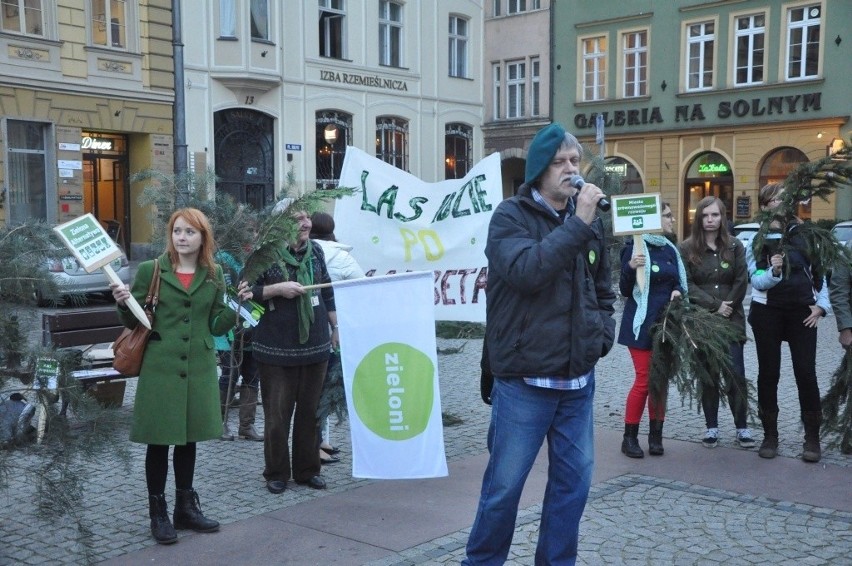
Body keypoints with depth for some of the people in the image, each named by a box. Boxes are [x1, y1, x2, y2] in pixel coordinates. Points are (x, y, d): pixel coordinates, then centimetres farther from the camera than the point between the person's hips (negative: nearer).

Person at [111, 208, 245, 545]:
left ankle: (186, 507, 27)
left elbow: (217, 327, 8)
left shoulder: (214, 275, 6)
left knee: (189, 438, 14)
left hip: (199, 368, 3)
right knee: (158, 440, 2)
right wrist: (123, 304, -19)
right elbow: (134, 322, 1)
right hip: (160, 367, -3)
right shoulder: (151, 270, -3)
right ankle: (158, 514, 15)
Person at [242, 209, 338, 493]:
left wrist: (335, 327, 17)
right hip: (276, 349, -4)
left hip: (315, 345, 4)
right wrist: (278, 289, -18)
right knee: (277, 413, 1)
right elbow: (244, 293, -6)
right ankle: (276, 473, 15)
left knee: (310, 411, 10)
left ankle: (307, 470, 22)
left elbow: (327, 291, 17)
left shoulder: (315, 251, 8)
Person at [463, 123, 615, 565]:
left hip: (578, 380, 5)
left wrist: (604, 334, 7)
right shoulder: (511, 215, -7)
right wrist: (577, 225, -24)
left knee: (573, 482, 11)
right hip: (524, 380, -5)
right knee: (504, 485, 3)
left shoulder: (588, 220, 10)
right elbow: (525, 271, -26)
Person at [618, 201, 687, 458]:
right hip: (642, 323, -6)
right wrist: (631, 267, -28)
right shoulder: (636, 247, -9)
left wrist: (678, 291, -3)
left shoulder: (671, 249, 12)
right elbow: (625, 290, -9)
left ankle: (655, 435, 17)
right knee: (644, 381, -6)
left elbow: (679, 282, 20)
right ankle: (630, 437, 5)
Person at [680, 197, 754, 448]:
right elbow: (687, 285, -7)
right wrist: (714, 306, -12)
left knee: (736, 374, -3)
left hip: (731, 320, 1)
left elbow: (741, 282, 2)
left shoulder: (735, 246, 5)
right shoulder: (687, 248, 0)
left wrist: (727, 307, -8)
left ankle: (742, 426, 8)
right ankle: (711, 426, 14)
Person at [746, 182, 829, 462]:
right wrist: (773, 271, -29)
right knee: (768, 373, 6)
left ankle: (812, 438, 9)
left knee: (806, 373, -2)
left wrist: (821, 305, -1)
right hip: (767, 312, -1)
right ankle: (770, 435, 17)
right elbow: (757, 281, -10)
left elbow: (820, 271, 9)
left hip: (802, 312, 1)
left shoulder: (804, 233, 3)